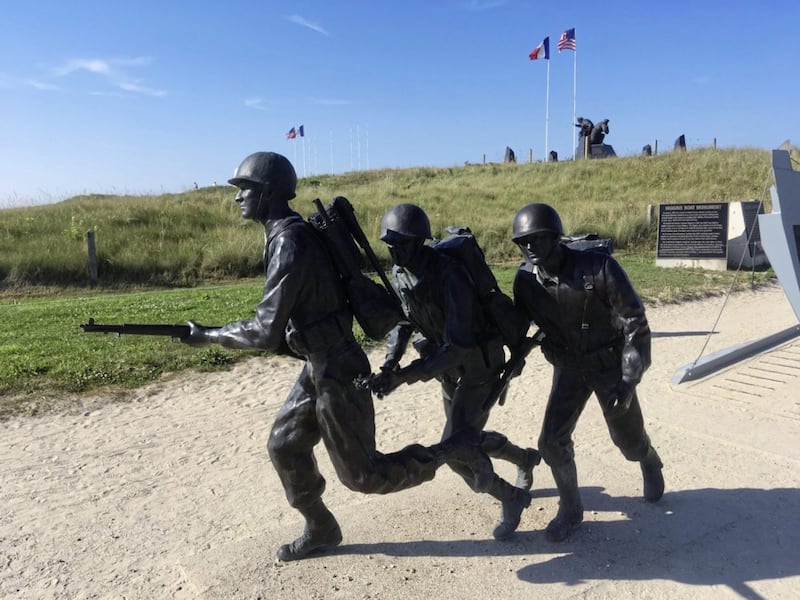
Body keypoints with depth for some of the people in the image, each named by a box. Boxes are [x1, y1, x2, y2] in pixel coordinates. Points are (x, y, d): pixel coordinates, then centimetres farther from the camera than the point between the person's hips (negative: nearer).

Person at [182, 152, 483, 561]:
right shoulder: (293, 234, 7)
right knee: (284, 446, 17)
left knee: (361, 474, 4)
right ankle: (320, 530, 32)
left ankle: (445, 453, 18)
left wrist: (208, 336, -13)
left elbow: (267, 330, -27)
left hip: (336, 371, -9)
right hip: (319, 365, 10)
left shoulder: (290, 243, -24)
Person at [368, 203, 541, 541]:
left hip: (479, 364, -8)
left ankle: (511, 499, 12)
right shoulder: (399, 275, -7)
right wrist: (389, 365, -13)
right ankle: (526, 459, 49)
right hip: (449, 365, 8)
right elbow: (402, 323, 4)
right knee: (466, 437, 20)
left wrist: (404, 376, -36)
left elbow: (458, 346, -34)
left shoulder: (450, 275, -32)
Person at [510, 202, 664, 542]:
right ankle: (570, 508, 20)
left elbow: (635, 322, -19)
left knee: (627, 438, 15)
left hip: (610, 364, -3)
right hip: (568, 368, 3)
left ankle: (650, 466, 52)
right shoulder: (526, 279, -14)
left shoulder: (599, 269, -26)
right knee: (552, 442, -5)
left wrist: (629, 379, -21)